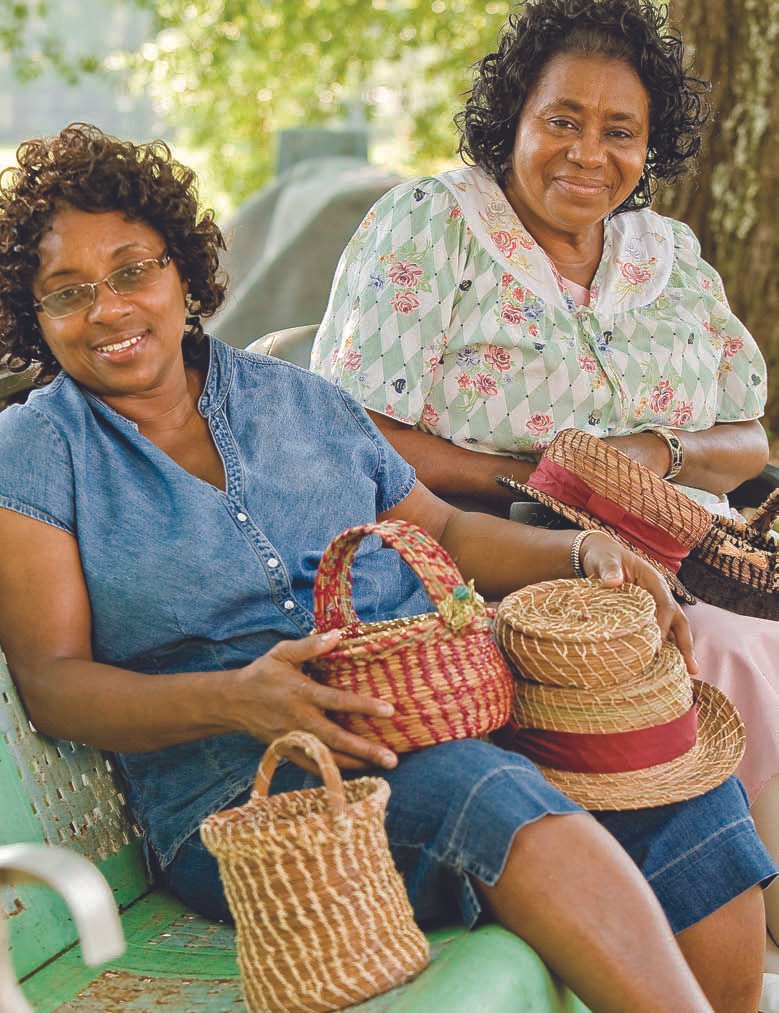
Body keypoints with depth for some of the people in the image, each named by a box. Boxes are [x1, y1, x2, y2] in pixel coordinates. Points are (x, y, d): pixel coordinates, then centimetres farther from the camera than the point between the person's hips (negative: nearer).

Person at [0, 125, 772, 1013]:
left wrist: (583, 554, 4)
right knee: (506, 806, -33)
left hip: (450, 711, 5)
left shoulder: (294, 400, 18)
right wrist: (231, 698, -23)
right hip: (240, 786, -5)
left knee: (695, 800, -15)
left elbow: (441, 531, 24)